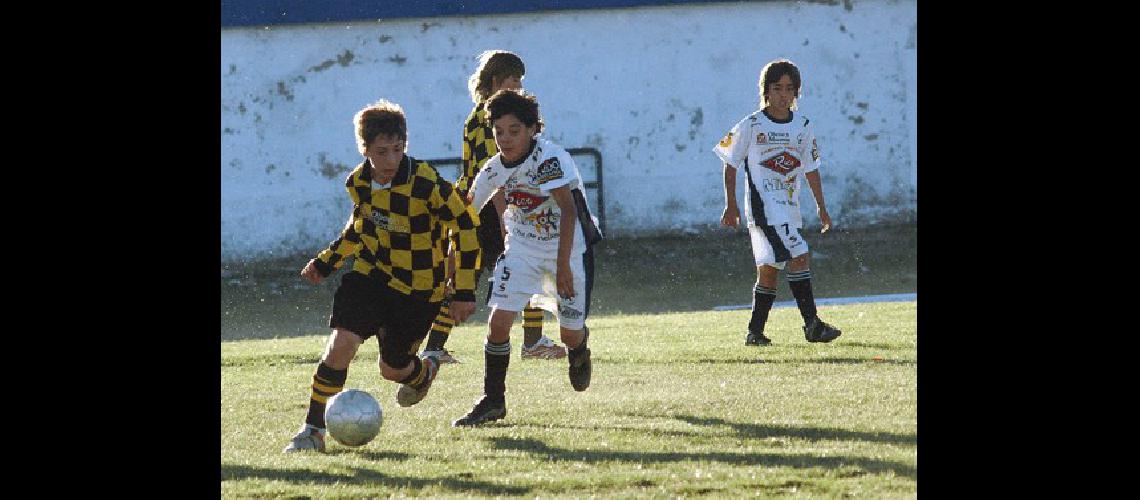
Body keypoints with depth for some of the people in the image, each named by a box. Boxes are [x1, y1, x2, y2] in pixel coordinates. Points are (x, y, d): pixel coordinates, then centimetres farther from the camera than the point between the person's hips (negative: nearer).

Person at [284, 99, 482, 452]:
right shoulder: (358, 183, -6)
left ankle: (424, 371, 46)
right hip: (371, 274, 3)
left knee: (392, 368, 7)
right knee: (341, 343, -18)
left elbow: (466, 227, -16)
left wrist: (464, 292, -16)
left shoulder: (424, 183, -24)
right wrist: (326, 262, 17)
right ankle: (313, 430, -8)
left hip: (418, 287, -3)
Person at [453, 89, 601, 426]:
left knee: (570, 333, 3)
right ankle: (493, 401, 2)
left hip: (569, 247, -4)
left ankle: (579, 353, 43)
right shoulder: (495, 169, -9)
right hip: (522, 248, 4)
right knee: (498, 320, -12)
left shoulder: (549, 158, -28)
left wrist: (563, 264, -45)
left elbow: (568, 210, -37)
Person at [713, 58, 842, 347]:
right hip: (763, 206, -6)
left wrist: (821, 206, 14)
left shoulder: (802, 127, 9)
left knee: (768, 270, 10)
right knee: (799, 256, -19)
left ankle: (755, 332, 18)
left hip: (789, 209, 6)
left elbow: (811, 168, 17)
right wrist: (731, 205, -2)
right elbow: (730, 164, 1)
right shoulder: (751, 126, -5)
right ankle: (812, 324, -19)